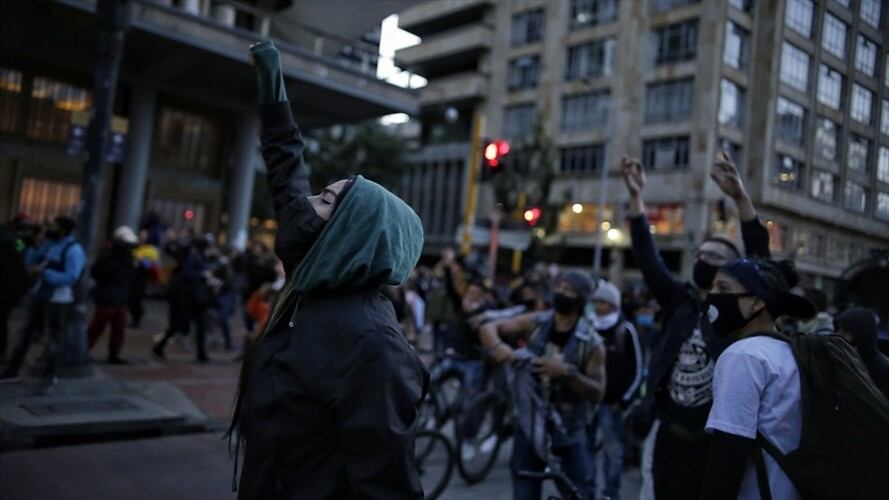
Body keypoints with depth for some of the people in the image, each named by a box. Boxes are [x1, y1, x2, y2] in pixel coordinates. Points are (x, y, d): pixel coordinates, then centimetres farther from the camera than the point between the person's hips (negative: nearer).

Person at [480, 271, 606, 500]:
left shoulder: (591, 343, -9)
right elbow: (488, 328, -2)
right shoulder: (534, 324, -3)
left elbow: (597, 393, -13)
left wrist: (567, 372, -29)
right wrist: (497, 346, -24)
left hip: (568, 432, -2)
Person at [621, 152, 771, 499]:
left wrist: (740, 197, -26)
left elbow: (760, 254, -15)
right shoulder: (679, 301, 7)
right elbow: (647, 255, 0)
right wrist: (636, 196, -8)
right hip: (669, 437, 3)